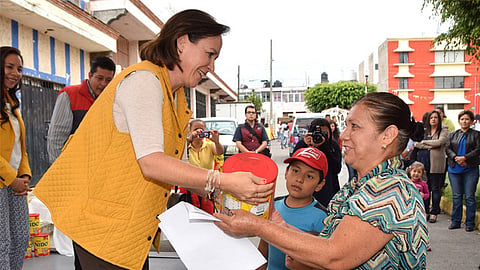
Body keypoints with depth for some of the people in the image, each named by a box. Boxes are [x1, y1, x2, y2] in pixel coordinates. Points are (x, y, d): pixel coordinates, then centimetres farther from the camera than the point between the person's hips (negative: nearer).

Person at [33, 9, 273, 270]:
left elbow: (172, 165, 9)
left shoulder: (176, 97, 12)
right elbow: (151, 163, -28)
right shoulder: (143, 80, -18)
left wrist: (217, 192, -2)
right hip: (103, 218, -9)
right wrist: (223, 182, -30)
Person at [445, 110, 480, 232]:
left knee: (469, 197, -1)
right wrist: (456, 158, -12)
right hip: (454, 169, 3)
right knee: (457, 196, 7)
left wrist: (464, 158, -16)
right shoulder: (453, 135, 14)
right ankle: (455, 221, 15)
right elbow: (448, 149, 5)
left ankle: (470, 223, 8)